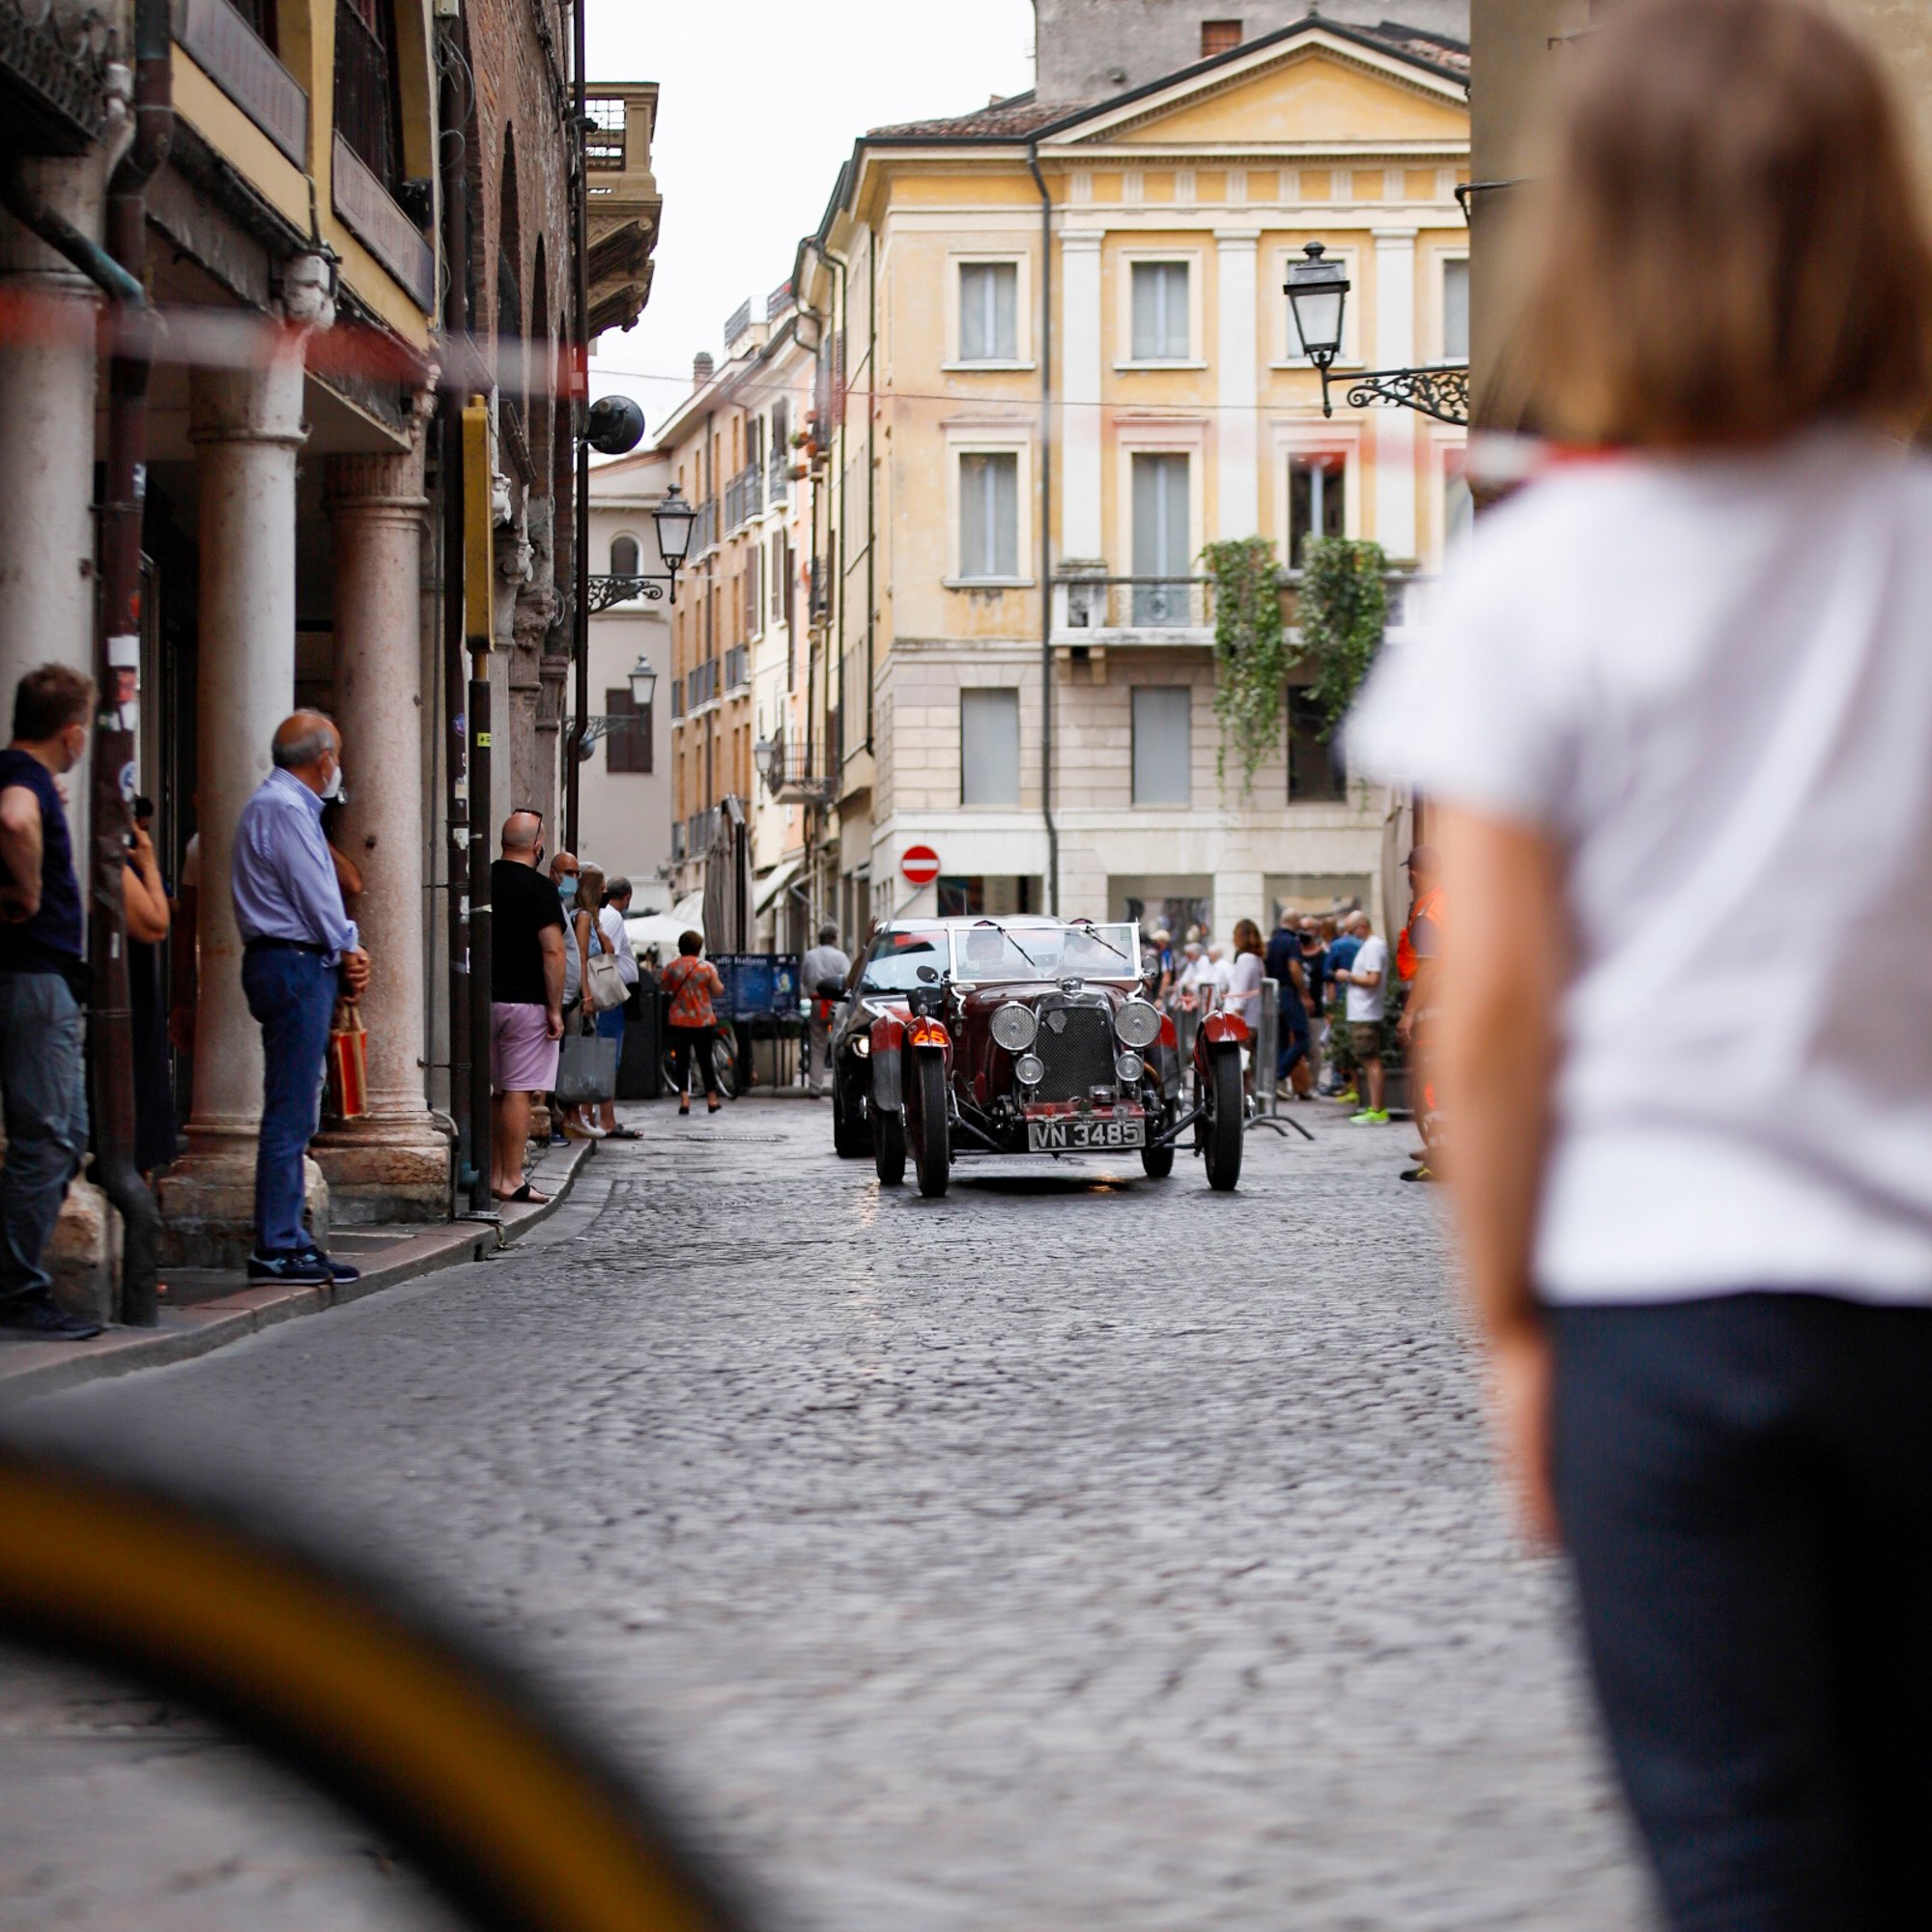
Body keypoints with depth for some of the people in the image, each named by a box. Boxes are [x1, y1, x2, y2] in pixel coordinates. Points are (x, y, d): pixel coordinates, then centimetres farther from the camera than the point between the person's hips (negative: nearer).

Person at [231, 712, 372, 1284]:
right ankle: (277, 1248, -11)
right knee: (290, 1114, -10)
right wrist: (349, 949, 0)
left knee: (295, 1114, 13)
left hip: (303, 966, 11)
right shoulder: (283, 807, -12)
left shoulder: (294, 806, 21)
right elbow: (313, 894, -15)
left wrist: (344, 955, 6)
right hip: (294, 964, -11)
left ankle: (287, 1240, 16)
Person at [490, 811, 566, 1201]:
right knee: (519, 1092, -4)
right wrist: (555, 1009, -11)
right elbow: (553, 951, -15)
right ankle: (512, 1180, -5)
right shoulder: (539, 888, -11)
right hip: (526, 1001, -6)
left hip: (483, 1002, 6)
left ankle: (494, 1177, 14)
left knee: (499, 1092, 14)